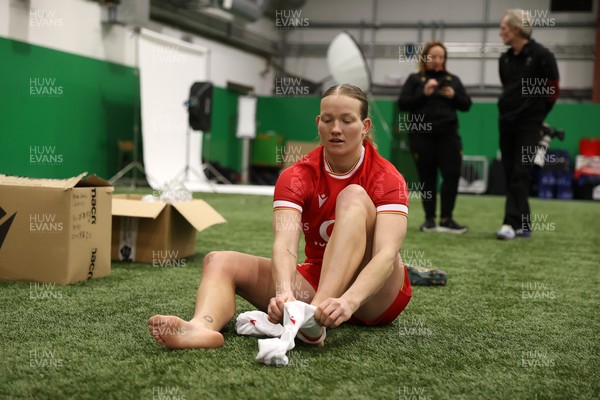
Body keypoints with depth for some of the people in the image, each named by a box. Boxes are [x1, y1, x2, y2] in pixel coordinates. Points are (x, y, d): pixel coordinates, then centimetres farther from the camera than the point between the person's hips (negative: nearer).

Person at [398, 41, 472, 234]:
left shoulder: (452, 79, 14)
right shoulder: (414, 79, 6)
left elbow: (466, 105, 14)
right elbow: (402, 103, -3)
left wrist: (454, 96, -6)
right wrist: (424, 94, -15)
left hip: (448, 135, 2)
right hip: (422, 136, -2)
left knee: (452, 174, -9)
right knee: (427, 178, 3)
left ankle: (446, 219, -2)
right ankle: (429, 219, 12)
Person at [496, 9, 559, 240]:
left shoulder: (541, 55, -8)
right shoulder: (505, 59, 9)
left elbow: (553, 89, -3)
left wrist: (537, 114, 4)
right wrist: (508, 111, 14)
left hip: (528, 125, -6)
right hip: (507, 123, 6)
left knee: (520, 175, -10)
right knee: (510, 175, 7)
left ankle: (512, 223, -13)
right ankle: (523, 226, 14)